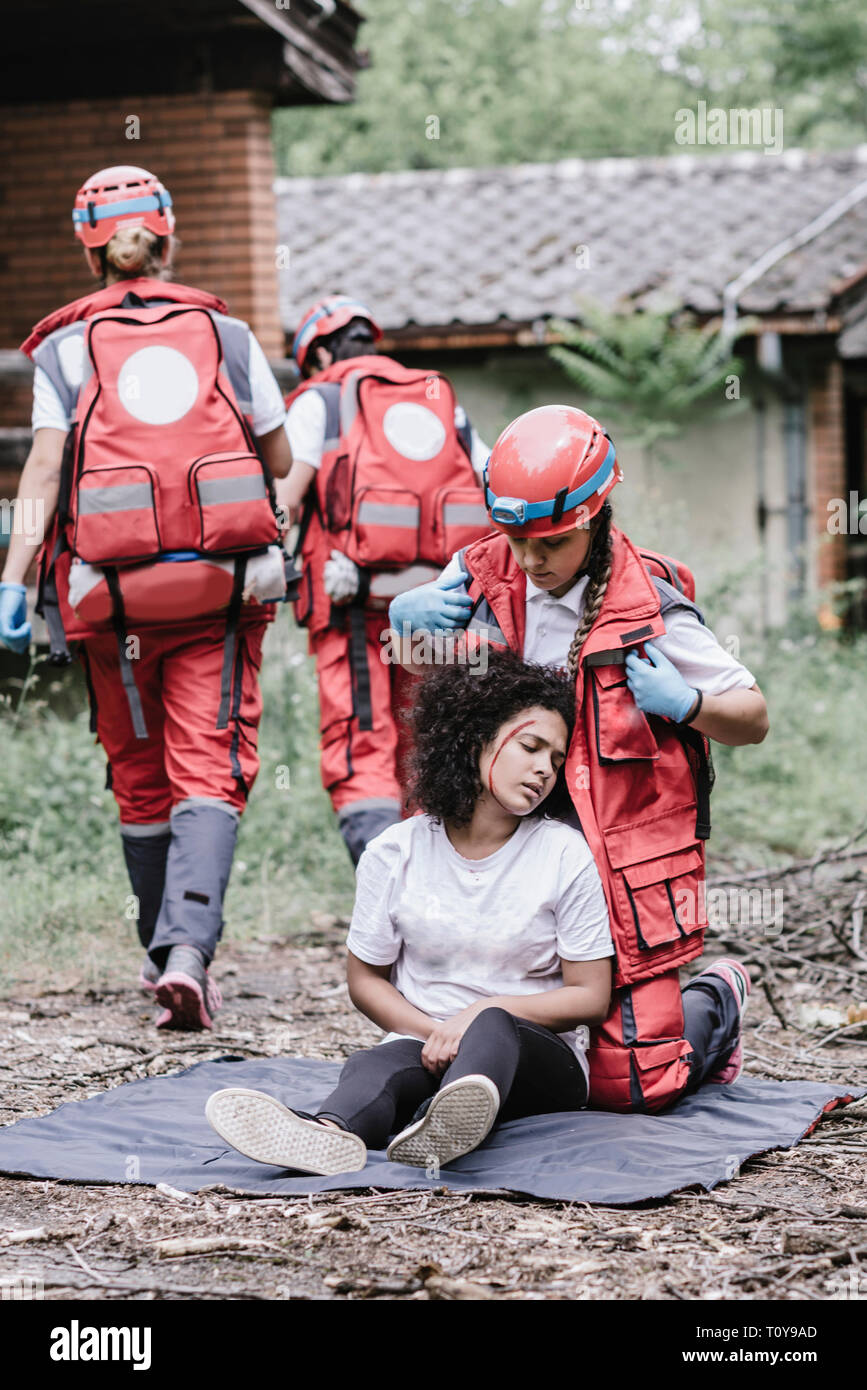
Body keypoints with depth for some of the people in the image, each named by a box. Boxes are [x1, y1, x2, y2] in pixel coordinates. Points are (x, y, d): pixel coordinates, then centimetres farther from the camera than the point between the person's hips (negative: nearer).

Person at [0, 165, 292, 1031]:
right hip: (223, 582, 0)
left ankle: (164, 955, 27)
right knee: (208, 770, -3)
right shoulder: (227, 334, 8)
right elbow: (281, 460, 12)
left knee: (139, 775, 15)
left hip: (114, 589, 0)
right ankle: (187, 949, -22)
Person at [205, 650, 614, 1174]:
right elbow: (366, 978, 10)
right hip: (422, 1043, 2)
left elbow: (591, 997, -1)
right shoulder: (396, 853, 3)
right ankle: (330, 1134, -71)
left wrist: (483, 1012, -15)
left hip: (539, 1057, -1)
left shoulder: (567, 856, -1)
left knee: (493, 1029, -37)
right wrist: (431, 1031, -10)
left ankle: (440, 1130, -72)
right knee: (373, 1067, -34)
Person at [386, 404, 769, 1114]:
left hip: (625, 866, -4)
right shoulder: (485, 576, 0)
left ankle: (714, 1002, 27)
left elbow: (755, 718, -4)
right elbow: (418, 665, 19)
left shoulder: (649, 609, -11)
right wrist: (406, 619, -4)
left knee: (631, 1087, -6)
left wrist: (685, 703, -24)